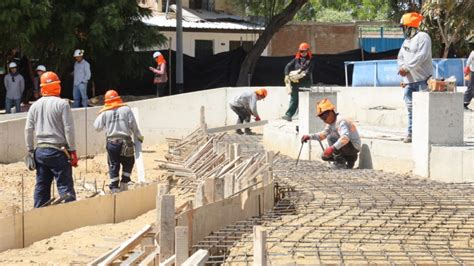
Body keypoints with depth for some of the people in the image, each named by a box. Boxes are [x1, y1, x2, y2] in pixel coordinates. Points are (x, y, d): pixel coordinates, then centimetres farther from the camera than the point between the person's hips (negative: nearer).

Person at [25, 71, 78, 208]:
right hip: (58, 151, -5)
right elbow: (69, 130, -11)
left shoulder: (35, 106, 7)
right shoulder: (62, 104, -8)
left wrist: (30, 151, 17)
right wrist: (73, 151, -6)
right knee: (65, 186, -6)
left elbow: (28, 130, 9)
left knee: (41, 186, 13)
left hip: (40, 151, 5)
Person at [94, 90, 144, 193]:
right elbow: (133, 126, -1)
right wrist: (139, 136, 12)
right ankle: (124, 184, 10)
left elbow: (97, 127, 2)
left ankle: (114, 187, 6)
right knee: (128, 163, 17)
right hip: (125, 141, -1)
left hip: (111, 142, 1)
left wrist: (99, 116, 17)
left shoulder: (105, 113, 1)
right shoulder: (126, 109, -1)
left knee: (113, 165, 8)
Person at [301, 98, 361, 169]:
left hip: (354, 147, -10)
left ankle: (340, 165, -20)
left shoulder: (340, 121, -25)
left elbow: (345, 137, -40)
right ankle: (350, 159, 15)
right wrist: (310, 136, -4)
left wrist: (332, 148, -52)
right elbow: (323, 134, 12)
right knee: (325, 156, 10)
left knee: (331, 138, -27)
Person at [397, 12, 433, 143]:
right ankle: (411, 133, 13)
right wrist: (401, 67, -6)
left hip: (422, 79, -8)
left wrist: (407, 67, -18)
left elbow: (421, 56, -20)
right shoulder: (406, 41, 20)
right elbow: (401, 57, 16)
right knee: (411, 108, 9)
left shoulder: (422, 37, -8)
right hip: (409, 80, 8)